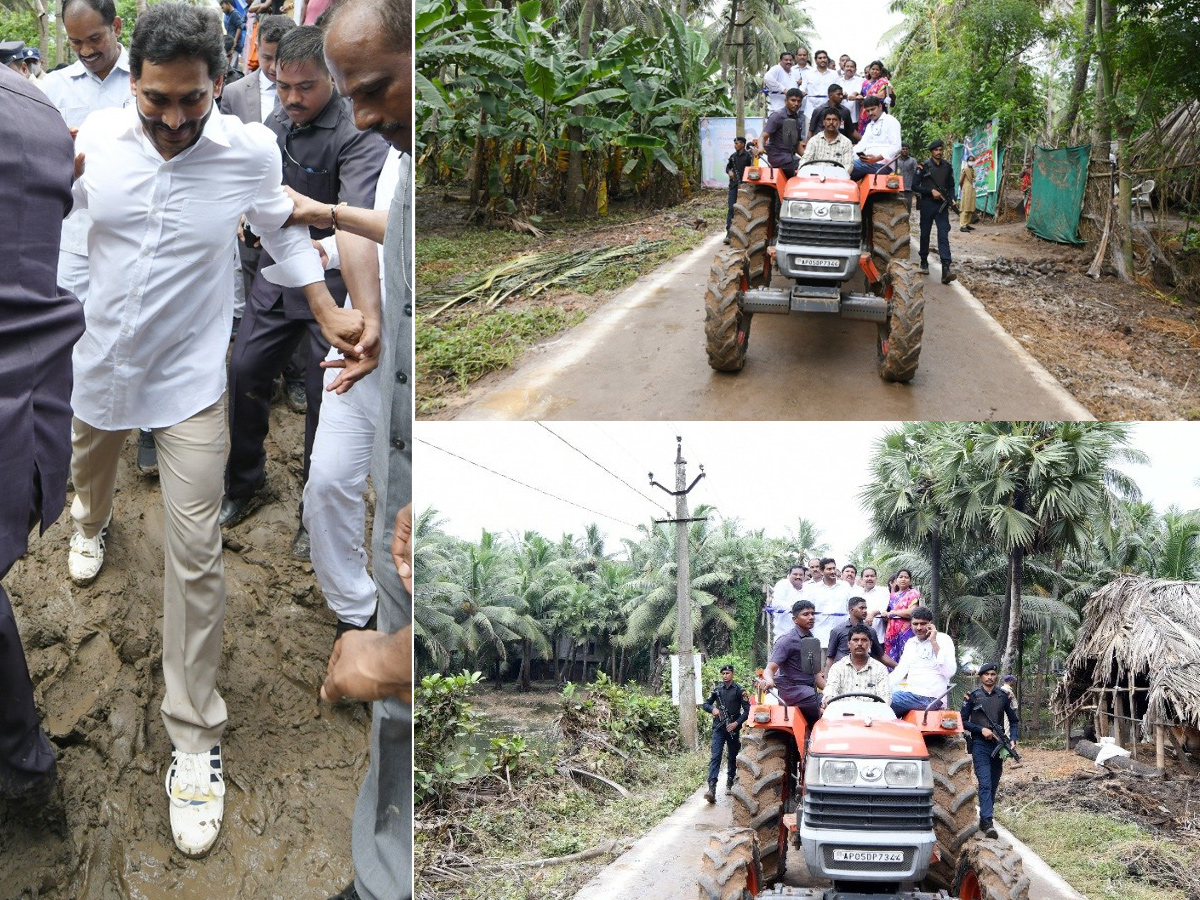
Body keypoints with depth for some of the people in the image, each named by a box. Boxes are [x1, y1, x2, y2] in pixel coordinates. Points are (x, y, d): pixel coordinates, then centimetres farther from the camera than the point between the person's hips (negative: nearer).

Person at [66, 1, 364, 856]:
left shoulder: (251, 152, -19)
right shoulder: (96, 137, -17)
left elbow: (283, 231, 2)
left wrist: (330, 313, -7)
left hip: (191, 377, -2)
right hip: (99, 360, 2)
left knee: (195, 552, -6)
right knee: (90, 463, 32)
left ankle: (194, 739, 4)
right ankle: (92, 524, 71)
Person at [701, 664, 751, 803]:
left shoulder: (739, 690, -2)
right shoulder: (717, 689, 8)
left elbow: (747, 710, -5)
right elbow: (706, 704, 14)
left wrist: (737, 723, -15)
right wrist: (713, 709, -8)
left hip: (733, 728, -1)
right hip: (718, 728, 1)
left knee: (732, 757, 11)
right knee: (715, 756, -12)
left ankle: (729, 784, 29)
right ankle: (712, 789, -23)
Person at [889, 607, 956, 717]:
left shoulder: (943, 639, 0)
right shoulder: (910, 643, 19)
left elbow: (949, 672, -13)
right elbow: (900, 671, 19)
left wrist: (934, 642, -13)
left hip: (929, 697, -7)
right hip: (909, 692, 7)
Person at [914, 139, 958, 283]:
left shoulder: (947, 167, 9)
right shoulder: (923, 167, -3)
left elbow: (951, 186, 17)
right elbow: (915, 186, -7)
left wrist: (952, 198, -1)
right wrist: (931, 191, -16)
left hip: (942, 205, 2)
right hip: (927, 205, -2)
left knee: (944, 236, -9)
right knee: (925, 234, 10)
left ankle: (946, 271, -19)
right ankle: (924, 263, 28)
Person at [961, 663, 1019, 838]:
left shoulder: (1004, 696, 8)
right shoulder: (972, 696, 1)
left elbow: (1014, 721, 12)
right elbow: (963, 721, 2)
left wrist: (1013, 740, -4)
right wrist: (981, 729, -11)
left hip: (998, 745, 3)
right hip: (980, 746, -3)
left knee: (993, 784, 8)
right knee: (985, 783, -14)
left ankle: (983, 820, 18)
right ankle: (987, 822, -20)